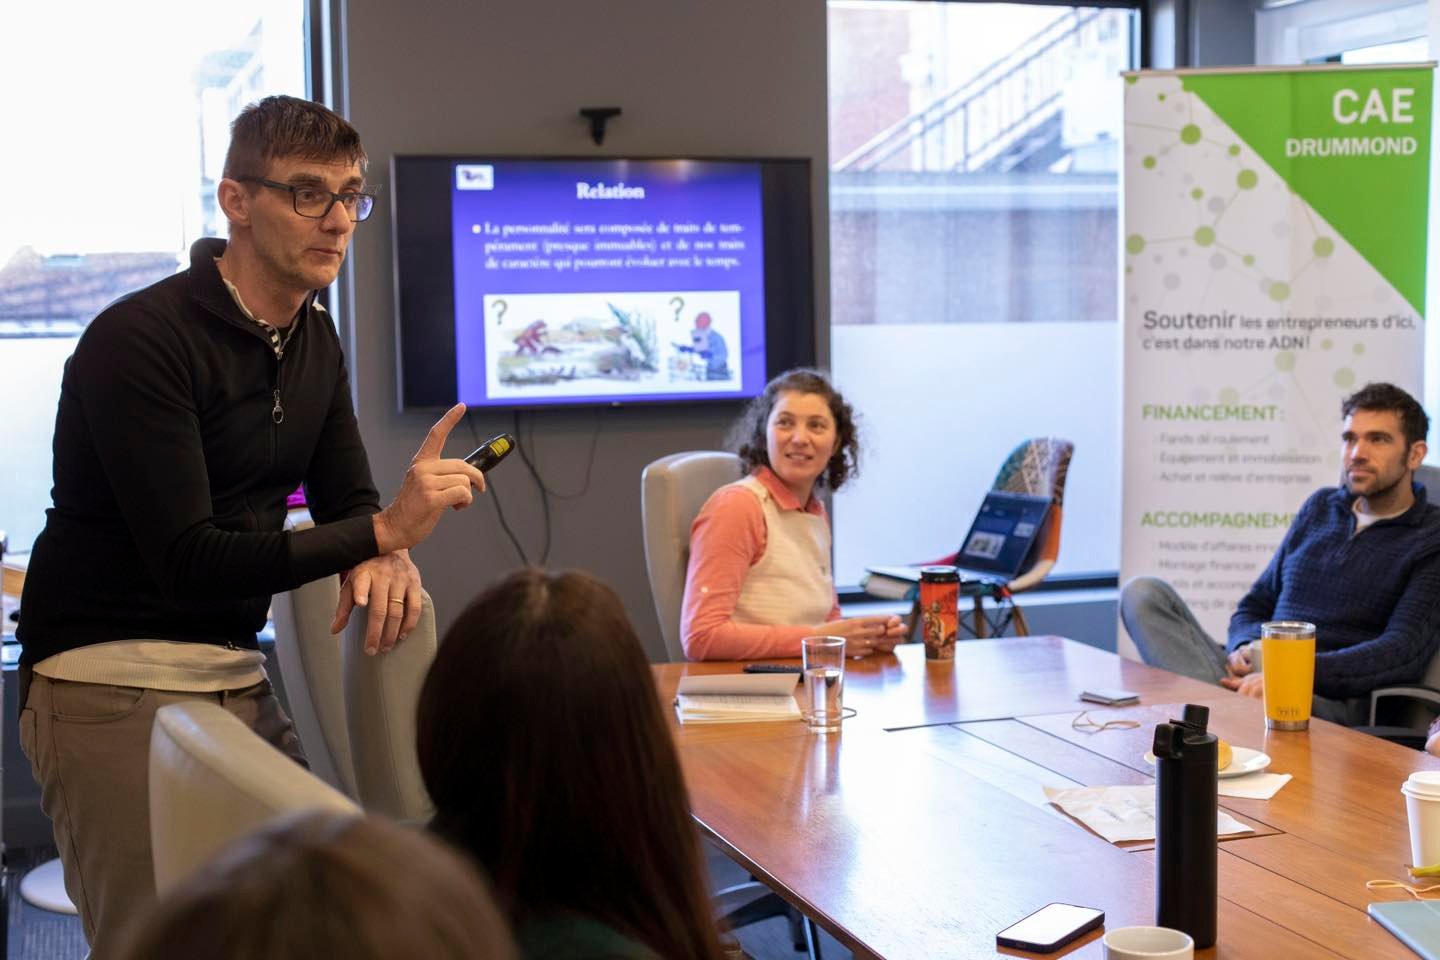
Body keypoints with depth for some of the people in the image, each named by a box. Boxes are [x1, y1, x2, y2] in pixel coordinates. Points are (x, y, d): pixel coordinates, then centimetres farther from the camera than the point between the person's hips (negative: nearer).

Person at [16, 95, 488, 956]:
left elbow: (347, 500, 10)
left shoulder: (315, 343, 8)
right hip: (113, 681, -7)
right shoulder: (138, 339, -17)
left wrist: (387, 556, -15)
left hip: (237, 675, 7)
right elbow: (185, 559, -23)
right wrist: (384, 530, -30)